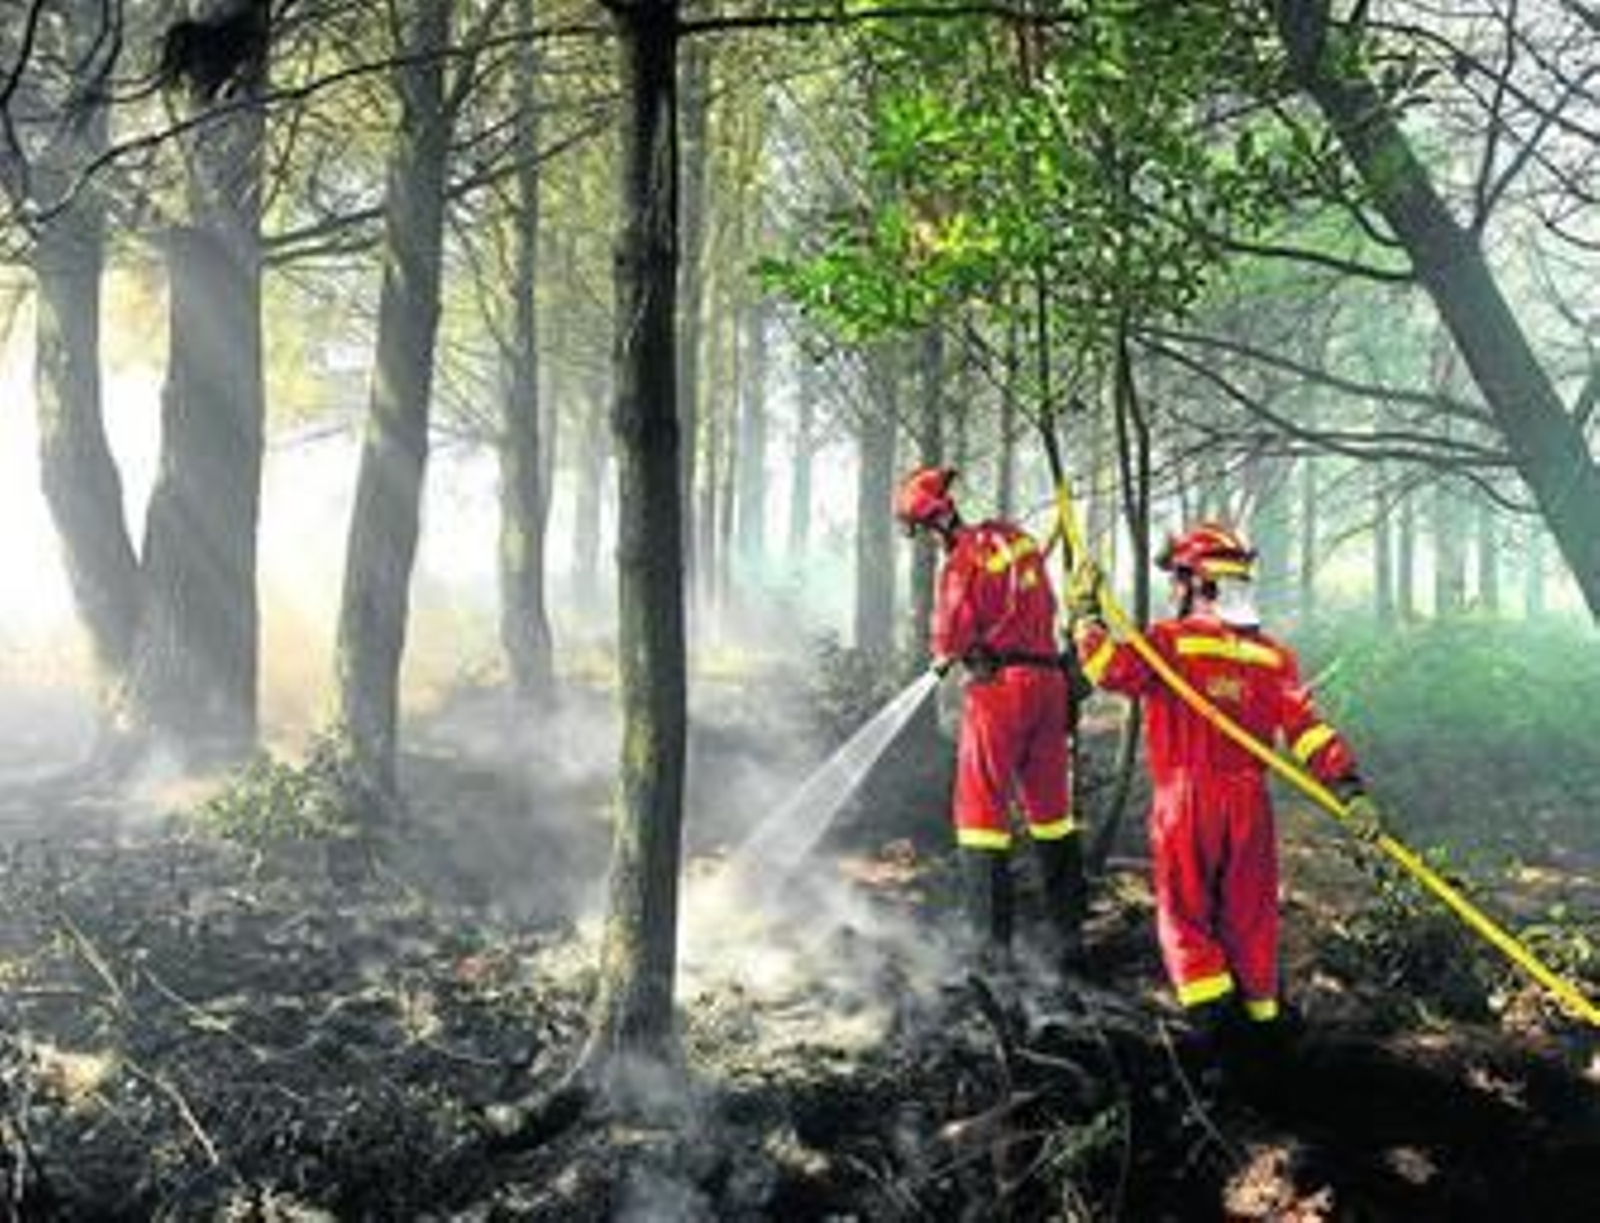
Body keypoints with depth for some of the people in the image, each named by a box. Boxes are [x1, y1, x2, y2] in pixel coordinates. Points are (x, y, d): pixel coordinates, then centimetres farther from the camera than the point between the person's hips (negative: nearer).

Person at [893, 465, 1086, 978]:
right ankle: (1069, 935, 20)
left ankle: (993, 943, 0)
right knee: (1050, 808, 14)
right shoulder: (1015, 537, 10)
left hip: (998, 685, -7)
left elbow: (950, 640, -11)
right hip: (1049, 680, 7)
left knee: (982, 809, 1)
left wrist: (945, 656, 11)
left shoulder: (963, 559, -12)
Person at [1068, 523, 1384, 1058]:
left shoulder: (1169, 641, -6)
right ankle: (1260, 1018, 23)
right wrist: (1349, 786, -6)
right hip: (1248, 803, 3)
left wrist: (1084, 617, -13)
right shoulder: (1272, 655, 5)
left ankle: (1213, 1013, -3)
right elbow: (1306, 727, -3)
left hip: (1185, 801, -3)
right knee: (1250, 916, 15)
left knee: (1185, 915, 9)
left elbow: (1114, 670, -21)